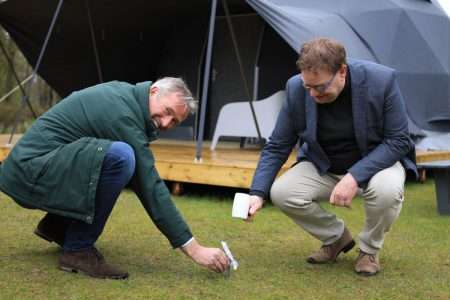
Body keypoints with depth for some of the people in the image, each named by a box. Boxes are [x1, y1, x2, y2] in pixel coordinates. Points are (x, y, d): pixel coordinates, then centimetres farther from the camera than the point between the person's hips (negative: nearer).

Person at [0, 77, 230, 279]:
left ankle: (57, 225, 17)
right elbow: (150, 187, -22)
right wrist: (194, 249, -21)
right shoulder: (122, 114, -20)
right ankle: (78, 250, -16)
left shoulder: (125, 94, 7)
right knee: (120, 157, -30)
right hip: (31, 172, -10)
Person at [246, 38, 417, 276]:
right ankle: (336, 238, 6)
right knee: (282, 192, -22)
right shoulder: (297, 89, -19)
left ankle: (369, 249, -3)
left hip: (375, 162, -3)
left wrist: (355, 176, -33)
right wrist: (258, 193, -22)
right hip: (322, 167, 3)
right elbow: (276, 147, -9)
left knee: (386, 189, -36)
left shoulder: (381, 81, -27)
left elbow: (398, 140, -20)